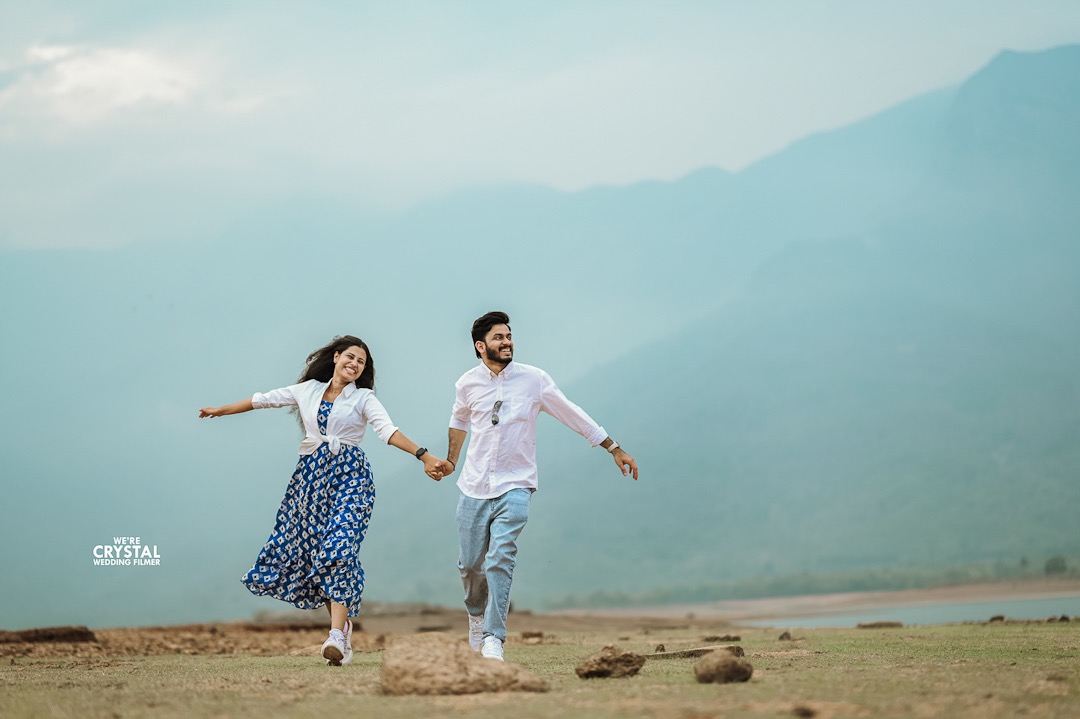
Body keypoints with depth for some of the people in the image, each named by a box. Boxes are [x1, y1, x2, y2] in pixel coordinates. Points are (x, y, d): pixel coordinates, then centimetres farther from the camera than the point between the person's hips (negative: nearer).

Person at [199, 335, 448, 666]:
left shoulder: (364, 398, 5)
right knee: (306, 548, 0)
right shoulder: (308, 390, 13)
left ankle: (337, 634, -27)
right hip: (312, 474, 4)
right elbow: (263, 400, 20)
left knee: (339, 550, -19)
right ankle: (343, 623, 14)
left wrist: (424, 455, -24)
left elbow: (389, 430, -9)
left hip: (349, 476, -4)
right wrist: (220, 411, 28)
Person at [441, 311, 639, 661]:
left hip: (514, 487, -2)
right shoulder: (467, 384, 2)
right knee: (470, 564, 8)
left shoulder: (534, 380, -3)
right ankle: (477, 614, 38)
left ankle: (493, 639, -17)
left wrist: (615, 449, 6)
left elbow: (574, 416, 4)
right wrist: (450, 460, 31)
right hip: (474, 487, 2)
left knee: (501, 560, -18)